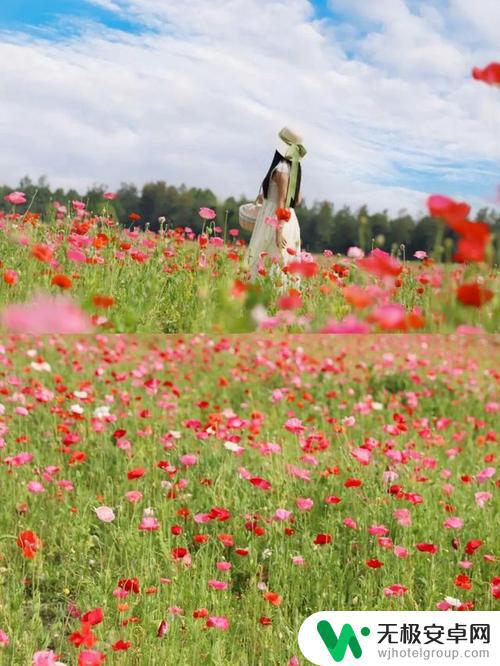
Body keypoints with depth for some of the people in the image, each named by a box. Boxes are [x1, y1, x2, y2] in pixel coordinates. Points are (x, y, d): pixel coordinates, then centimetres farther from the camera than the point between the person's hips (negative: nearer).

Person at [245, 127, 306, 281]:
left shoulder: (281, 169, -15)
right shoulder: (294, 169, 10)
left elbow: (282, 202, -19)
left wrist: (278, 231, -21)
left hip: (276, 219, -9)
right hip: (290, 220, 9)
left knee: (262, 262, -5)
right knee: (283, 263, 10)